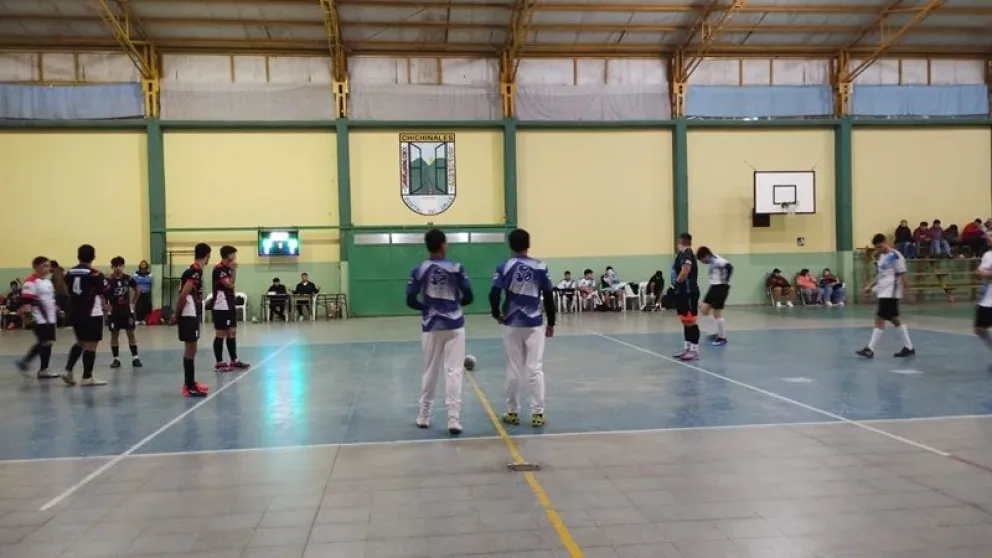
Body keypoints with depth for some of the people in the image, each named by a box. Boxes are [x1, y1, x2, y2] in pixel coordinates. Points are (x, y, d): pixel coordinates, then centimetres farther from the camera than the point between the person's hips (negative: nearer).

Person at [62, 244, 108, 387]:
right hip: (92, 314, -6)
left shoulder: (70, 273, 6)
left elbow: (66, 293, 11)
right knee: (91, 345, 0)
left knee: (80, 342, 22)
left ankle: (68, 370, 13)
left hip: (75, 313, 6)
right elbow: (106, 293, -7)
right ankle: (87, 377, 3)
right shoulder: (95, 274, -11)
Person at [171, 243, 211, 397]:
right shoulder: (195, 272, -16)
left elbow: (184, 294, 15)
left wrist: (177, 314, 14)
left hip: (191, 315, 9)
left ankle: (190, 382, 26)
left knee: (190, 349, 16)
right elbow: (183, 295, -21)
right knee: (190, 350, -5)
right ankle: (189, 387, -1)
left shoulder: (194, 270, 12)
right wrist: (177, 315, -15)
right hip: (189, 315, -9)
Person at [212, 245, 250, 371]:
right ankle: (219, 363, 3)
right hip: (221, 307, -9)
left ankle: (234, 361, 17)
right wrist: (234, 270, -19)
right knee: (220, 334, -3)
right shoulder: (219, 268, -14)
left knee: (232, 333, 11)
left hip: (230, 306, 9)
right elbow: (229, 284, -23)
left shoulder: (228, 268, 15)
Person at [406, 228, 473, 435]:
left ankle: (424, 416, 26)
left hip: (431, 326, 2)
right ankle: (453, 419, -4)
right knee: (454, 372, 0)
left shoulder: (419, 270, -3)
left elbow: (410, 301, -3)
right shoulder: (456, 268, -6)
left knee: (430, 371, 15)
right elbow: (468, 297, -4)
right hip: (454, 325, -2)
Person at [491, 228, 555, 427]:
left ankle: (512, 413, 17)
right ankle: (537, 414, 4)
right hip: (535, 324, 0)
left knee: (513, 370, 9)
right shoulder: (540, 267, -2)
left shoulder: (504, 267, -4)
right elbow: (548, 297, -1)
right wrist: (551, 323, 8)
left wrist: (497, 315, 8)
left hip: (512, 324, 0)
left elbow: (494, 295, -11)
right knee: (535, 369, 3)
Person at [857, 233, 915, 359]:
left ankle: (870, 349, -6)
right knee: (895, 320, 13)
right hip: (883, 292, 9)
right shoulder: (882, 256, 14)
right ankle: (909, 347, 20)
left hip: (890, 293, -9)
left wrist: (906, 291, -16)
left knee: (879, 319, -9)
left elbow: (902, 275, -14)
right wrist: (870, 286, 19)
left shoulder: (895, 256, -13)